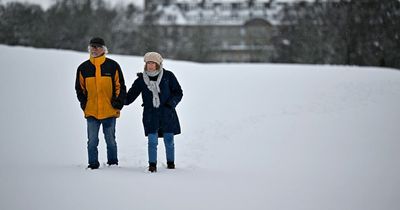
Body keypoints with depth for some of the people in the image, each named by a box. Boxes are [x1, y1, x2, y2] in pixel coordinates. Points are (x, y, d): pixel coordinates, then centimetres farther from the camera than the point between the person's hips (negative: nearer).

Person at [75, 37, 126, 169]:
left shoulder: (112, 66, 0)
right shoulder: (83, 68, 6)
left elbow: (120, 86, 5)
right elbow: (80, 88, 15)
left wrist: (118, 103, -4)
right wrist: (84, 103, 5)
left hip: (109, 111, -1)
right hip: (91, 112, 1)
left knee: (111, 140, 7)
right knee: (92, 141, 1)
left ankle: (113, 163, 19)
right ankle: (93, 164, 9)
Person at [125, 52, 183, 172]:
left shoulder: (168, 76, 1)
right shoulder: (141, 79, 5)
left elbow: (178, 92, 6)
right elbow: (130, 96, 9)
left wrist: (171, 103, -10)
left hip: (167, 114, 0)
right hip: (150, 115, 0)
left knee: (169, 141, 6)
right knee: (152, 141, -6)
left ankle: (171, 163, 22)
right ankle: (152, 165, 4)